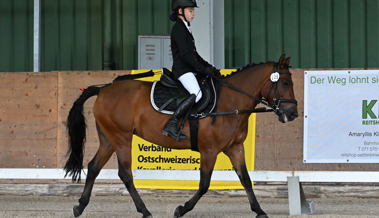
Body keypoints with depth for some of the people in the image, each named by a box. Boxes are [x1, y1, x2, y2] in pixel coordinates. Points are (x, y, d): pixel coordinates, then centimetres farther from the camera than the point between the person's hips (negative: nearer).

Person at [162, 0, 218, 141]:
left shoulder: (185, 28, 21)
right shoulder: (178, 29, -10)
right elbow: (185, 54, -18)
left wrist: (208, 66, 15)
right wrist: (203, 69, -17)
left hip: (188, 70, 10)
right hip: (182, 70, -10)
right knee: (196, 94, -28)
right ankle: (171, 125, -29)